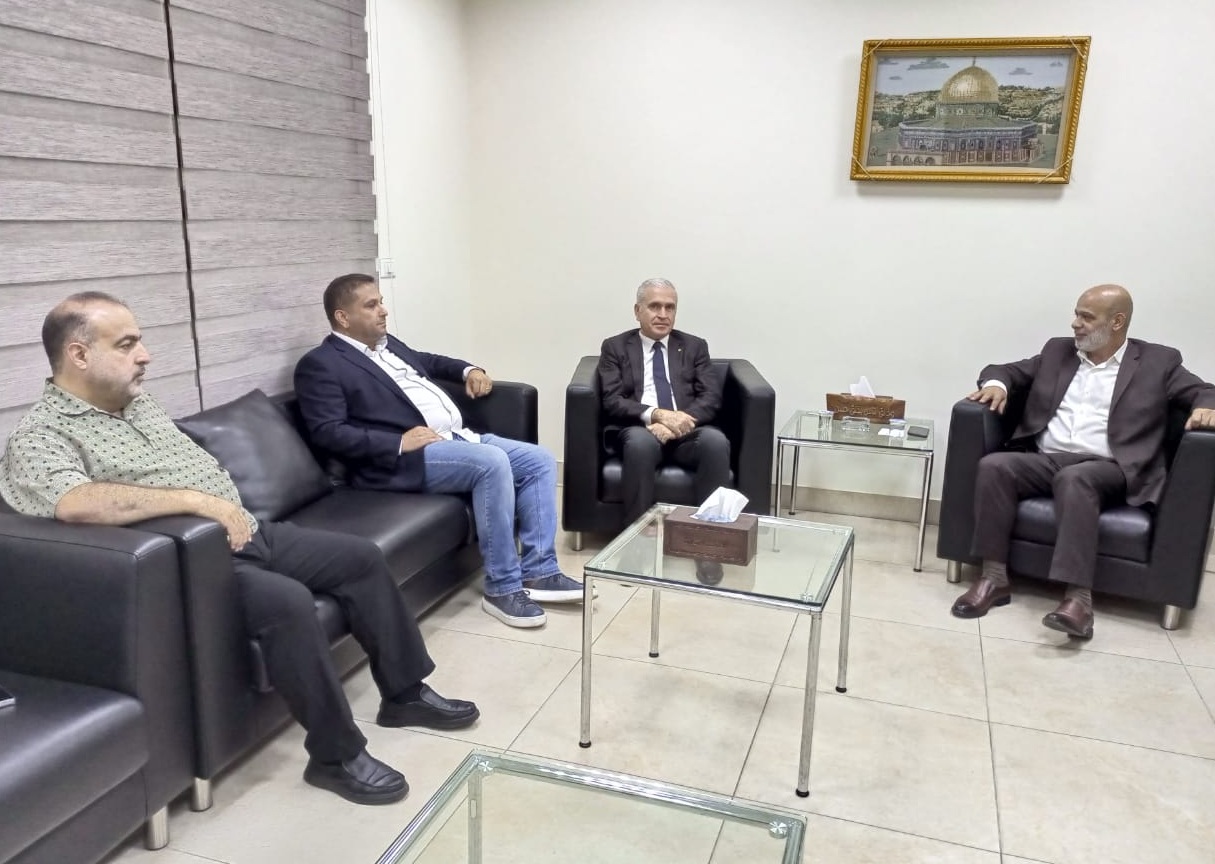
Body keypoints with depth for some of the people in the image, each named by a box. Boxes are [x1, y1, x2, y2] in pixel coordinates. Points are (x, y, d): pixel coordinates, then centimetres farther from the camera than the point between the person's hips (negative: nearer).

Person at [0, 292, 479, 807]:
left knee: (362, 557, 3)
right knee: (287, 600, -32)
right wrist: (197, 500, -29)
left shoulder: (138, 403, 15)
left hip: (246, 535, 9)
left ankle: (405, 693, 16)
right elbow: (76, 503, -32)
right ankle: (336, 755, -15)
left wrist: (236, 516, 4)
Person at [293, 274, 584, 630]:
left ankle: (539, 571, 0)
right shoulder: (320, 364, -4)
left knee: (540, 461, -3)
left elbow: (426, 361, 39)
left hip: (458, 437, 9)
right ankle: (502, 587, -20)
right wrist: (399, 443, -22)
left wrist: (468, 369, 20)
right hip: (402, 458, -9)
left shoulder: (387, 344, 20)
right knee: (492, 463, -31)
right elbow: (328, 433, -15)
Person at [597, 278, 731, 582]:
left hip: (687, 431, 2)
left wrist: (680, 419, -16)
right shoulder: (615, 347, 12)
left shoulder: (695, 346, 18)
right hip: (641, 431, -2)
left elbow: (711, 397, 4)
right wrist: (656, 414, -19)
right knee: (640, 441, -38)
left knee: (716, 441, -32)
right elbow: (612, 402, -2)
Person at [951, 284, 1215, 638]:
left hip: (1107, 468, -3)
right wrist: (996, 384, -1)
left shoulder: (1158, 362, 11)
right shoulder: (1057, 350, 19)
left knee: (1074, 478, -38)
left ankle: (1078, 597, -43)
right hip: (1044, 460, 4)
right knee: (993, 466, -27)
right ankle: (994, 577, -26)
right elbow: (1007, 370, 23)